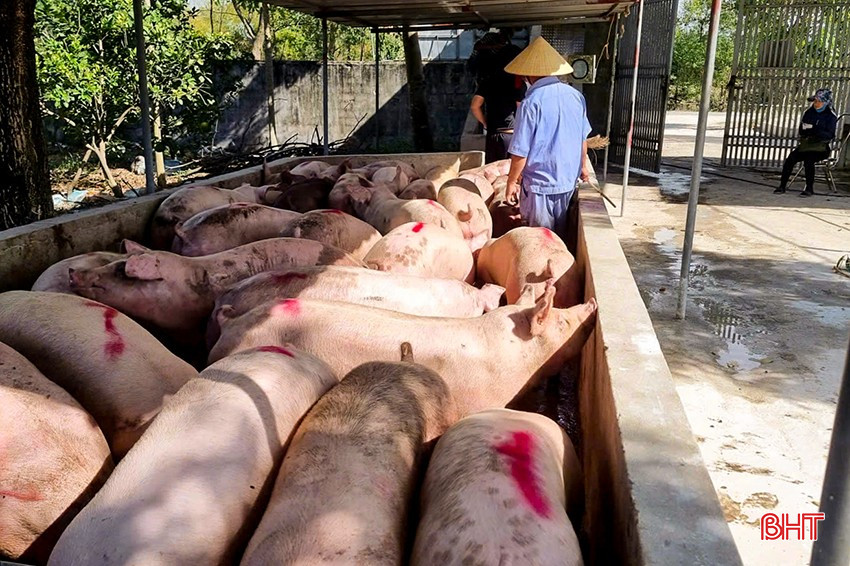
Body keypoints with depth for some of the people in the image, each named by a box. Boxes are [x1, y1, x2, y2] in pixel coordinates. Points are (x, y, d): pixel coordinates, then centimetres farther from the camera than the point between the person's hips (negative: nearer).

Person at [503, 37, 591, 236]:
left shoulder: (531, 103, -19)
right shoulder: (576, 96, 0)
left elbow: (520, 152, -17)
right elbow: (583, 139, 11)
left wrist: (511, 182, -4)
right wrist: (582, 167, 26)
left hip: (539, 184, -6)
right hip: (568, 182, 6)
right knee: (559, 236, 21)